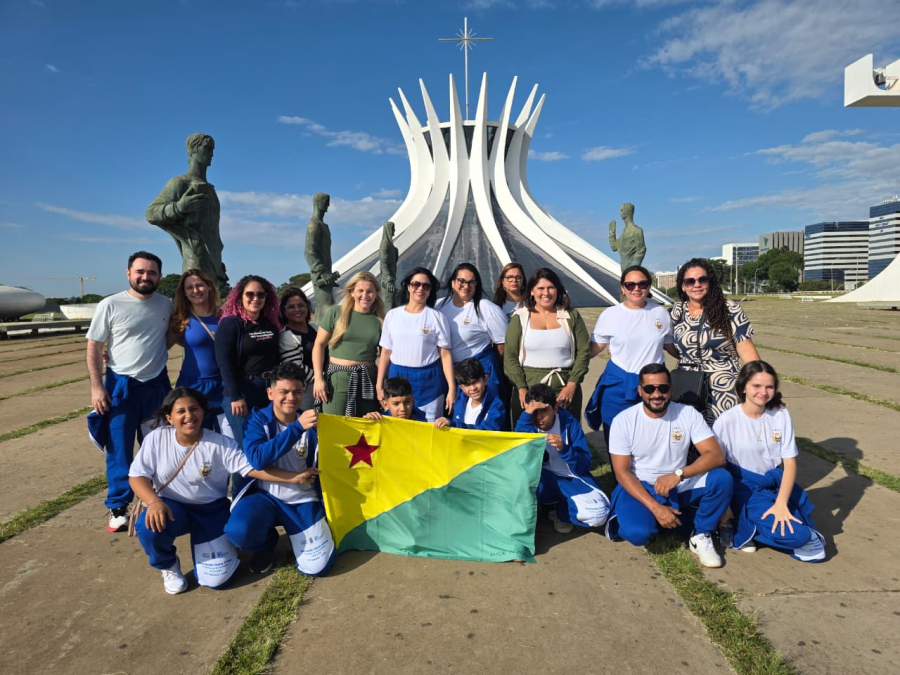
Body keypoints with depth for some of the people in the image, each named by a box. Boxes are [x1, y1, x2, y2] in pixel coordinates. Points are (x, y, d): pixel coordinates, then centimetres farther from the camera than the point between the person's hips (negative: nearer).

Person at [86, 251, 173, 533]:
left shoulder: (166, 305, 2)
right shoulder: (110, 305, -8)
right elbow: (94, 348, -5)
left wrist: (155, 351, 2)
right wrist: (96, 387, -11)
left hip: (157, 385, 3)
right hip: (121, 386, -3)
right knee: (119, 450, 3)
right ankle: (118, 507, 18)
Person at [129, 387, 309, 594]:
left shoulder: (221, 444, -15)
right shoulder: (156, 439, -10)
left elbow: (253, 468, -20)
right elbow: (137, 476, -9)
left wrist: (293, 477, -29)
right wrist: (153, 501, -29)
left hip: (211, 510, -2)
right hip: (172, 507, 2)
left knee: (214, 578, -12)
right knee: (149, 527, -34)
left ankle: (222, 543, 25)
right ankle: (168, 566, 2)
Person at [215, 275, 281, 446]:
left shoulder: (272, 323, 11)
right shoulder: (230, 323, -5)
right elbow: (224, 362, -12)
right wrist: (235, 397, -18)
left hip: (271, 391, 5)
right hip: (242, 392, -5)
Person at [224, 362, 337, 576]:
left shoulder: (312, 423, -3)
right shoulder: (258, 419, -8)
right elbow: (257, 459, -25)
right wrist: (297, 427, -33)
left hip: (303, 500, 1)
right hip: (265, 495, 0)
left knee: (317, 566, -14)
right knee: (238, 532, -32)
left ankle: (294, 532, 20)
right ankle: (267, 543, 6)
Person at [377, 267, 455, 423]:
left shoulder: (437, 317, -2)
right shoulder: (392, 315, 5)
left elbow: (445, 354, -4)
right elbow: (386, 352, 8)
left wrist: (452, 388, -9)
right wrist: (379, 386, 6)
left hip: (429, 380, -2)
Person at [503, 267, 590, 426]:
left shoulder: (571, 316, 7)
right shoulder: (520, 317, 4)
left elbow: (583, 351, 4)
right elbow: (510, 356, 0)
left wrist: (572, 385, -6)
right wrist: (521, 388, -10)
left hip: (565, 391, 1)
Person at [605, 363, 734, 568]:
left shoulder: (688, 414, -7)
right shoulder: (623, 420, -12)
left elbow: (716, 456, -15)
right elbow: (622, 472, -13)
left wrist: (678, 474, -31)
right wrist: (655, 507, -23)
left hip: (679, 487, 3)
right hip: (639, 488, -2)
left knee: (722, 479, -24)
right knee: (638, 533, -32)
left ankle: (701, 536, -3)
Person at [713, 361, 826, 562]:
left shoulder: (781, 414, -3)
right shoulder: (727, 420, -13)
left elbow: (790, 462, -4)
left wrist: (781, 502, -16)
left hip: (776, 484, 5)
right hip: (745, 488, -4)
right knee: (795, 534, -22)